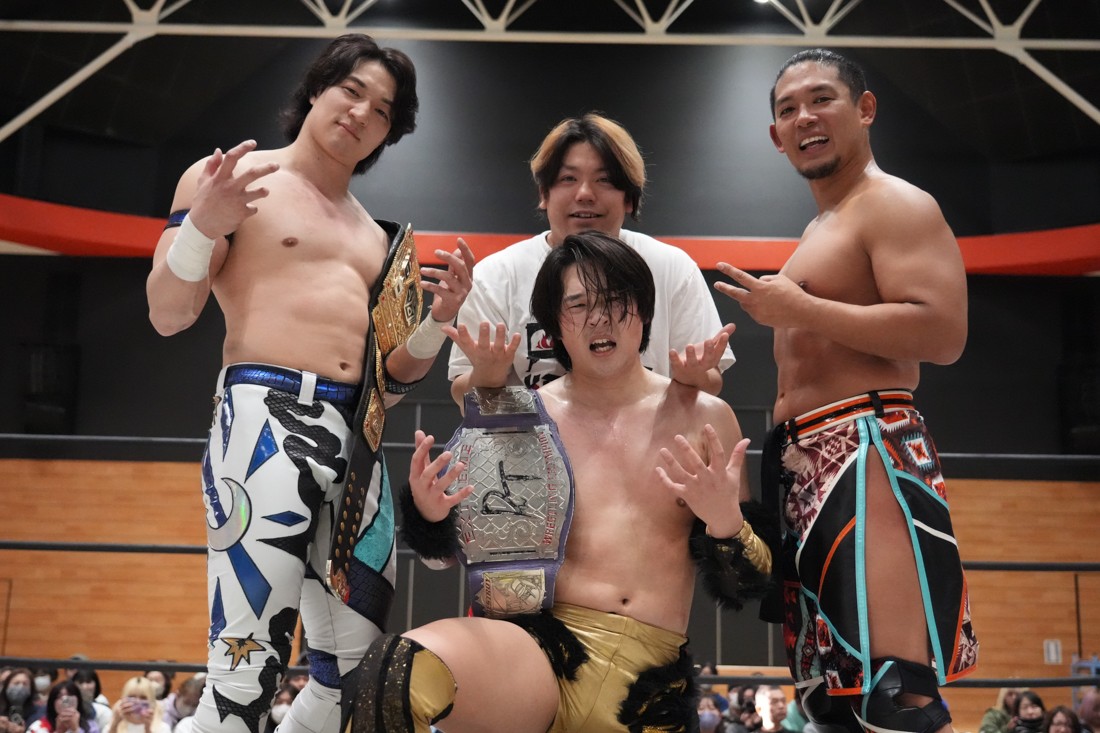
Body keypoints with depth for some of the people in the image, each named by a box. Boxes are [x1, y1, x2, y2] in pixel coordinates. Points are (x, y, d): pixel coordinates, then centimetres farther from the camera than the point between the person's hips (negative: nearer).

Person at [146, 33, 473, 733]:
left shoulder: (378, 238, 24)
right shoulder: (229, 176, 7)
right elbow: (168, 315, -2)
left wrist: (439, 319, 3)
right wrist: (201, 226, -19)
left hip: (359, 442, 7)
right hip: (267, 416, -6)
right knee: (249, 666, -17)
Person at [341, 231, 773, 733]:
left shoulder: (705, 418, 8)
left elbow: (741, 588, 8)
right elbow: (450, 550, 11)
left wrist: (724, 521, -14)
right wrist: (427, 512, -12)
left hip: (654, 683, 2)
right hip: (534, 648, -1)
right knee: (400, 672, -30)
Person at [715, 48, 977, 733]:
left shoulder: (897, 206, -4)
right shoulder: (821, 228, 25)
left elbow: (943, 333, -20)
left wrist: (799, 309, -16)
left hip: (869, 455, -10)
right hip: (811, 464, 10)